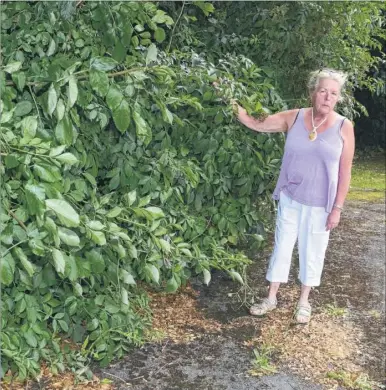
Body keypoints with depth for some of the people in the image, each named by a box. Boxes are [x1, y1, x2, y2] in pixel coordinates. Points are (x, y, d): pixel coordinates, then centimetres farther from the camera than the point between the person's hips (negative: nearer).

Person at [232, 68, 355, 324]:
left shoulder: (343, 127, -9)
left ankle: (304, 301, 33)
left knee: (312, 252, 13)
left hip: (319, 204, -1)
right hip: (290, 199, 2)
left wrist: (337, 208, -8)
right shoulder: (293, 118, -5)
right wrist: (231, 102, -13)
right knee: (282, 247, 13)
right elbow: (255, 124, -1)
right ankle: (271, 298, 29)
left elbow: (345, 172, -6)